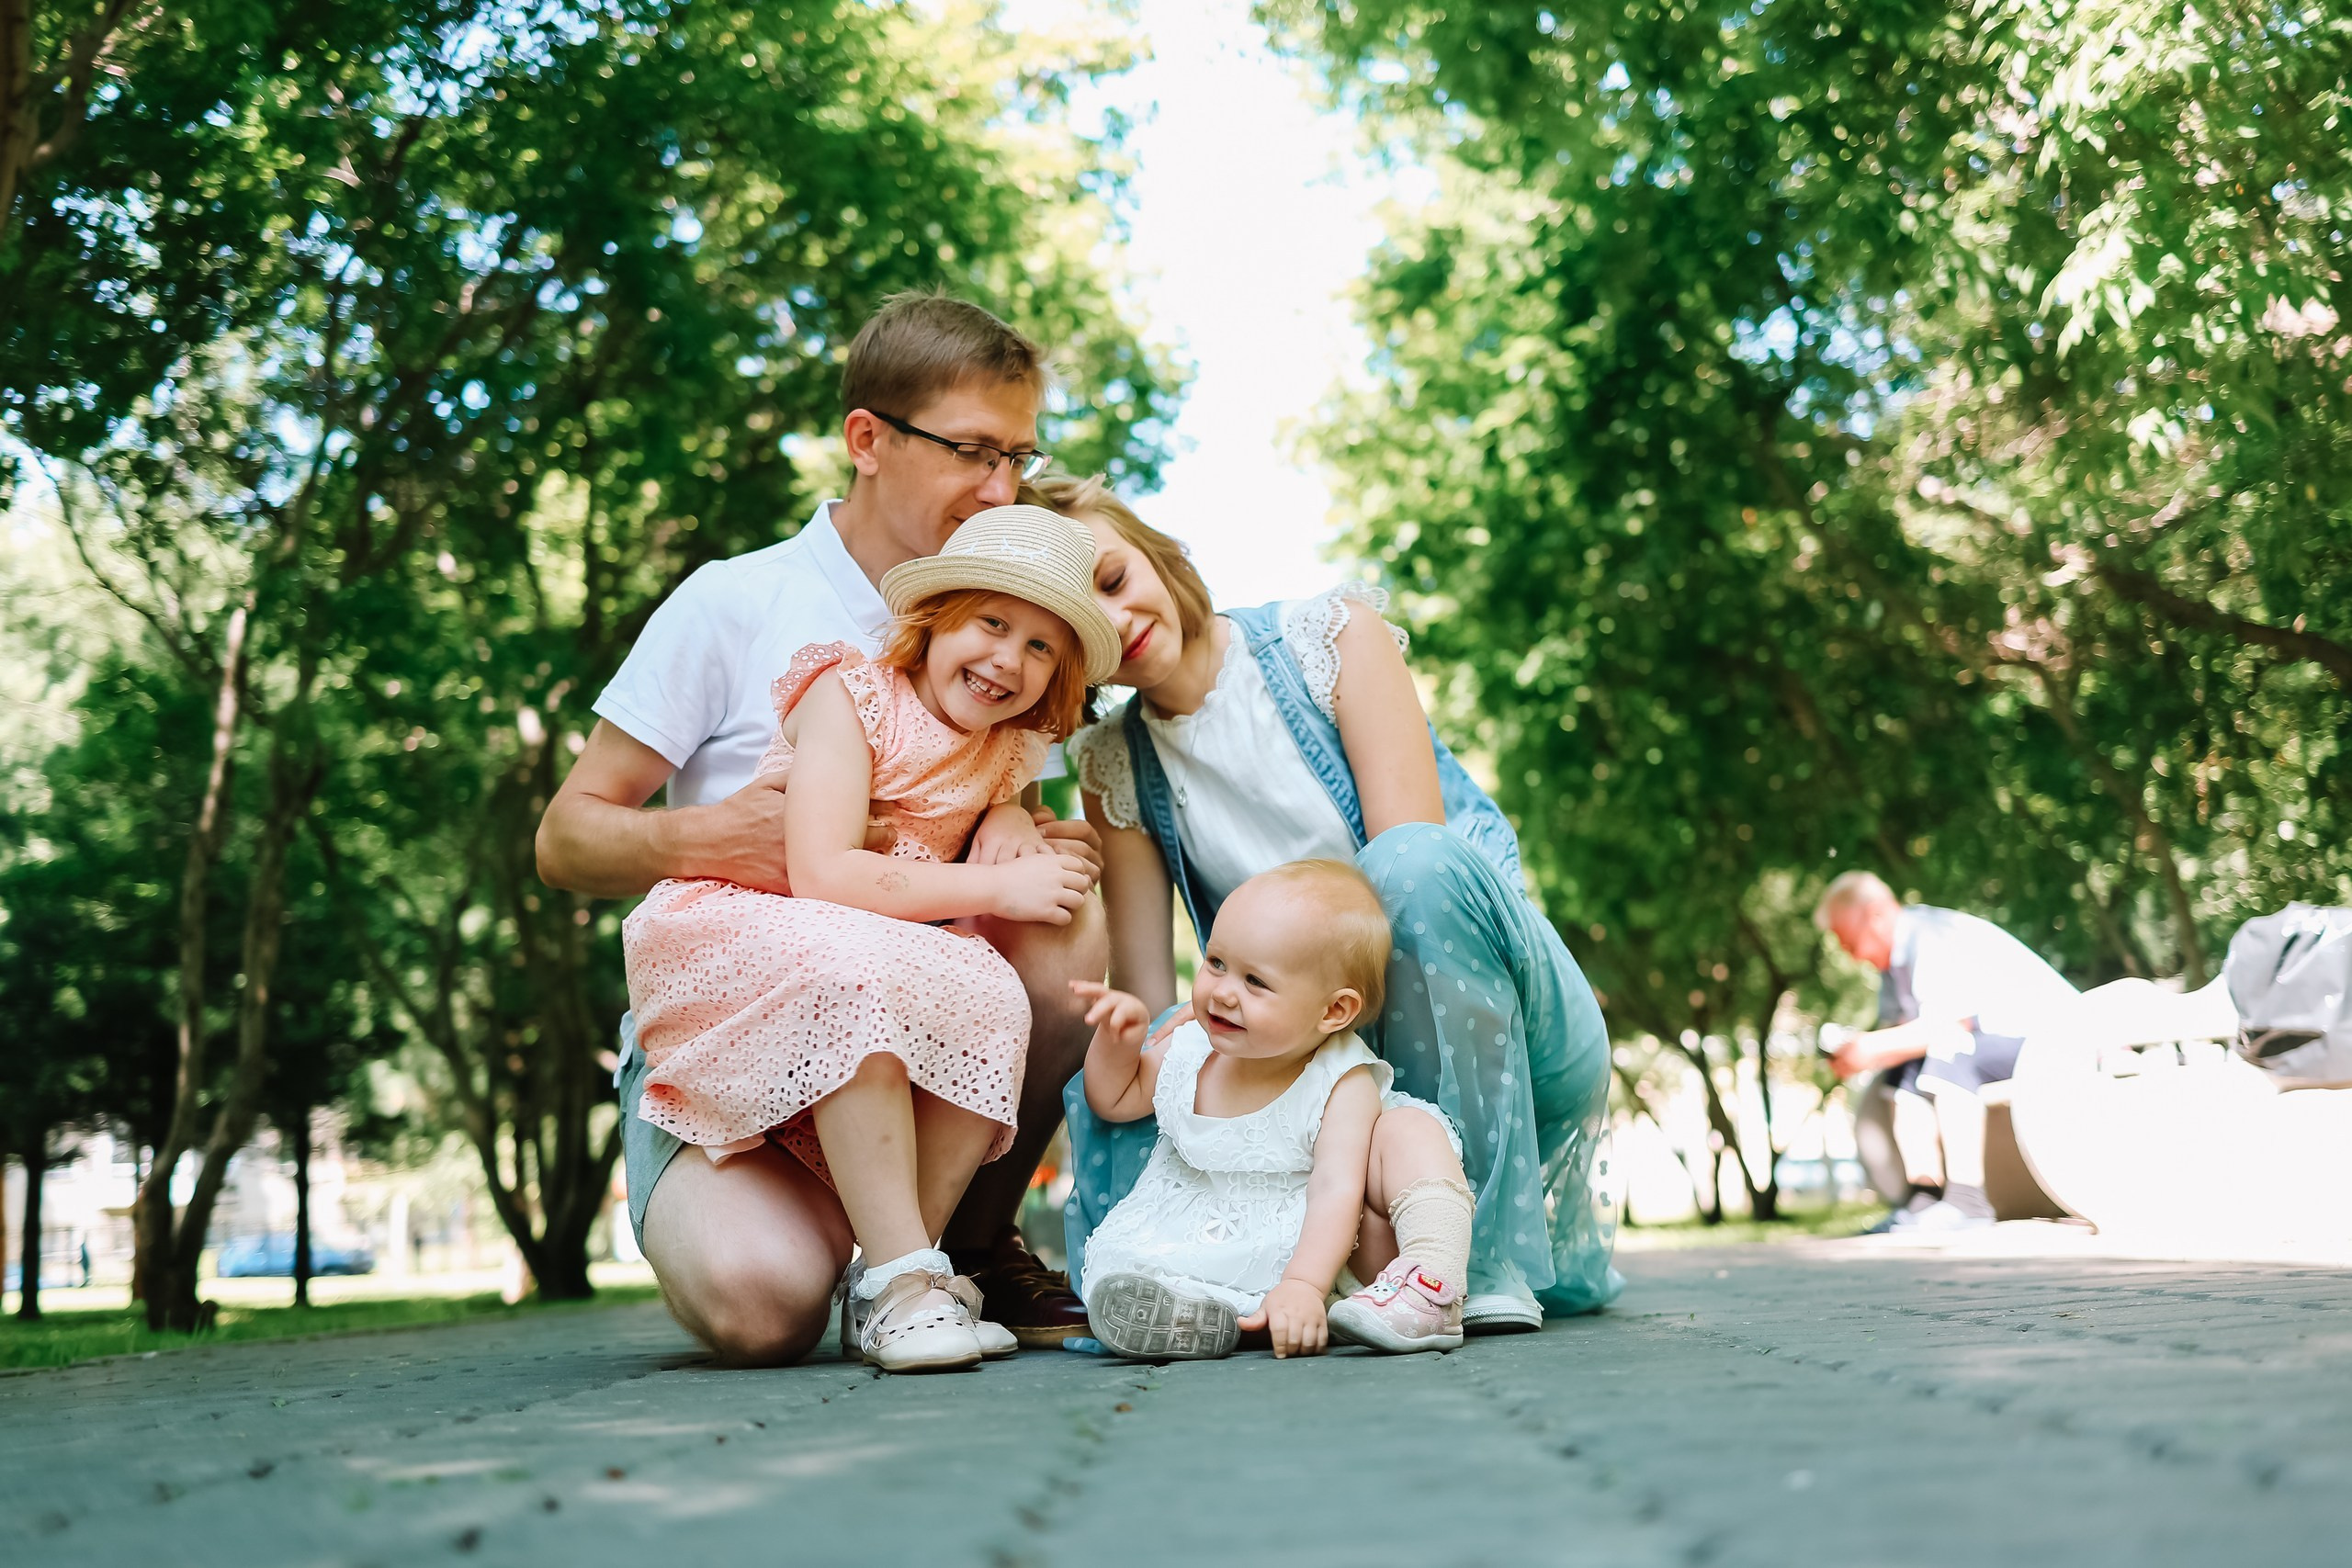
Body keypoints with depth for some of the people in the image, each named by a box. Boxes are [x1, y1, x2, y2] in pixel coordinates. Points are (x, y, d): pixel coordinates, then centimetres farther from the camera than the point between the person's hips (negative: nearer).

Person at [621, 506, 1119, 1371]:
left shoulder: (1006, 753, 7)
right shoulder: (850, 694, -11)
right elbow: (822, 875, -22)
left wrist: (1010, 821, -5)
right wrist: (994, 889, -20)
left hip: (903, 971, 6)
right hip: (734, 937, -6)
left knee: (994, 995, -25)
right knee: (858, 977, -38)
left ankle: (886, 1288, -19)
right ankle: (903, 1275, -32)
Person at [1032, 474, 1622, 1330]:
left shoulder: (1330, 634, -3)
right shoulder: (1114, 767, 6)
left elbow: (1411, 848, -16)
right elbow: (1147, 999, -1)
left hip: (1517, 1039, -3)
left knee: (1409, 867, -35)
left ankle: (1491, 1254, -24)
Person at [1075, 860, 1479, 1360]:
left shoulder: (1343, 1086, -17)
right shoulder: (1189, 1049, -2)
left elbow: (1335, 1192, -29)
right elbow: (1115, 1099, 17)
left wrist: (1303, 1287, -44)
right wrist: (1116, 1040, -4)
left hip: (1317, 1247, -4)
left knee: (1407, 1129, -22)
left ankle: (1431, 1285, -39)